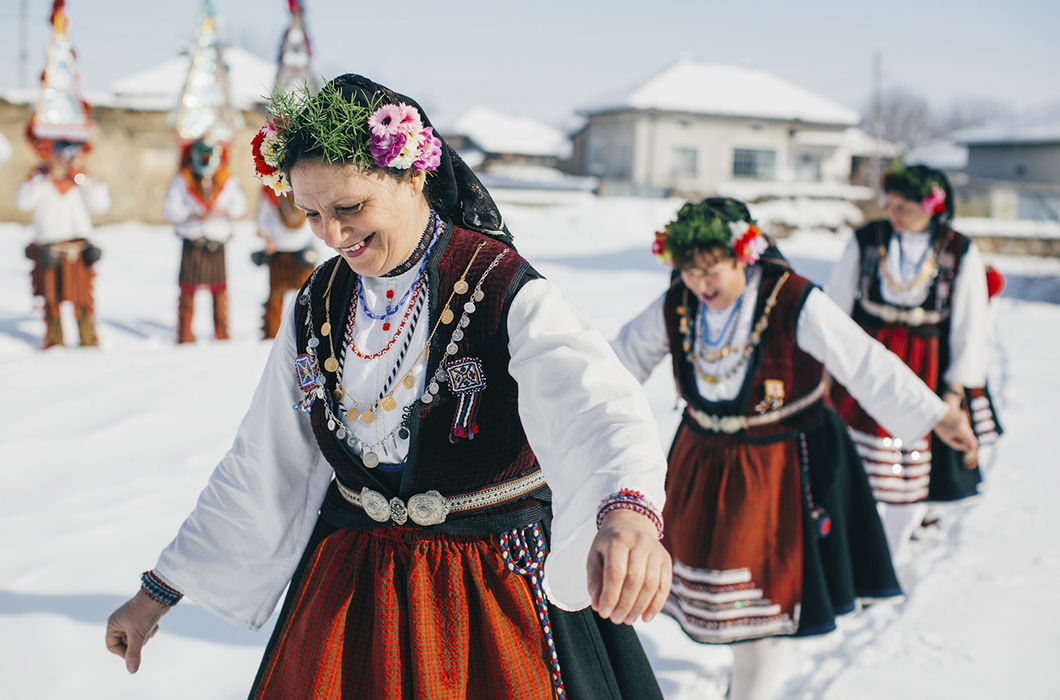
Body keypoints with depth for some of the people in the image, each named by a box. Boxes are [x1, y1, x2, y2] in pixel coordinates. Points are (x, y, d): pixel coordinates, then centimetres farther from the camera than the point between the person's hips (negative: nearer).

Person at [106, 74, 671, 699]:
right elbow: (257, 470, 7)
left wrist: (628, 511, -59)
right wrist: (159, 591, 7)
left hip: (493, 581, -4)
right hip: (349, 582, 5)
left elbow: (595, 402, -36)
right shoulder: (318, 307, 0)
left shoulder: (505, 292, -18)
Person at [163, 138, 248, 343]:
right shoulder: (182, 180, 4)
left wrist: (224, 212, -11)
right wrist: (192, 215, -14)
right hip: (191, 243, -1)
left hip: (217, 242, 1)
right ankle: (185, 334, 6)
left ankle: (222, 333, 11)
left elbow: (241, 207, 8)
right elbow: (169, 210, -1)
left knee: (219, 288, 1)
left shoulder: (228, 181, 8)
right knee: (188, 289, -2)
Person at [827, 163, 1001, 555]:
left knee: (915, 466, 6)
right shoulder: (866, 240, -4)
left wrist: (957, 387, 0)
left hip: (926, 371, 0)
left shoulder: (960, 254, -4)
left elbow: (971, 326, 2)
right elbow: (836, 305, 3)